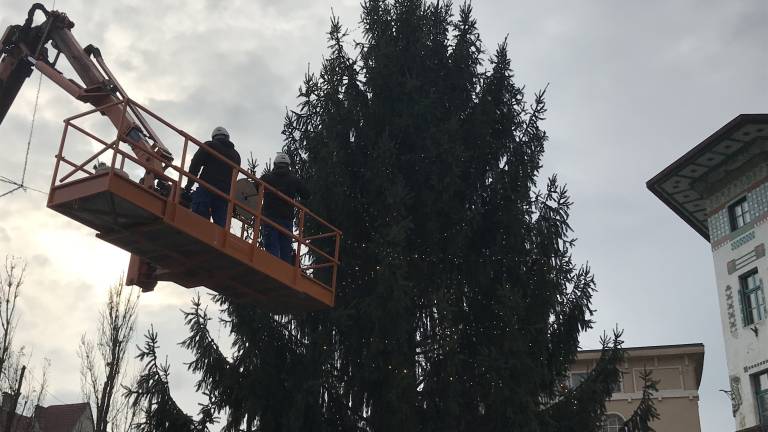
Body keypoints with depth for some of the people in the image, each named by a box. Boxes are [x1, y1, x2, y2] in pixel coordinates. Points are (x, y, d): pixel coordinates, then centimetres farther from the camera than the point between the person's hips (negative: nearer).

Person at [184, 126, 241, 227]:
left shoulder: (209, 146, 12)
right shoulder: (236, 155, 24)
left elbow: (195, 164, 1)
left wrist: (189, 184, 5)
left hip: (206, 189, -4)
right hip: (225, 194, 4)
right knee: (220, 225, -1)